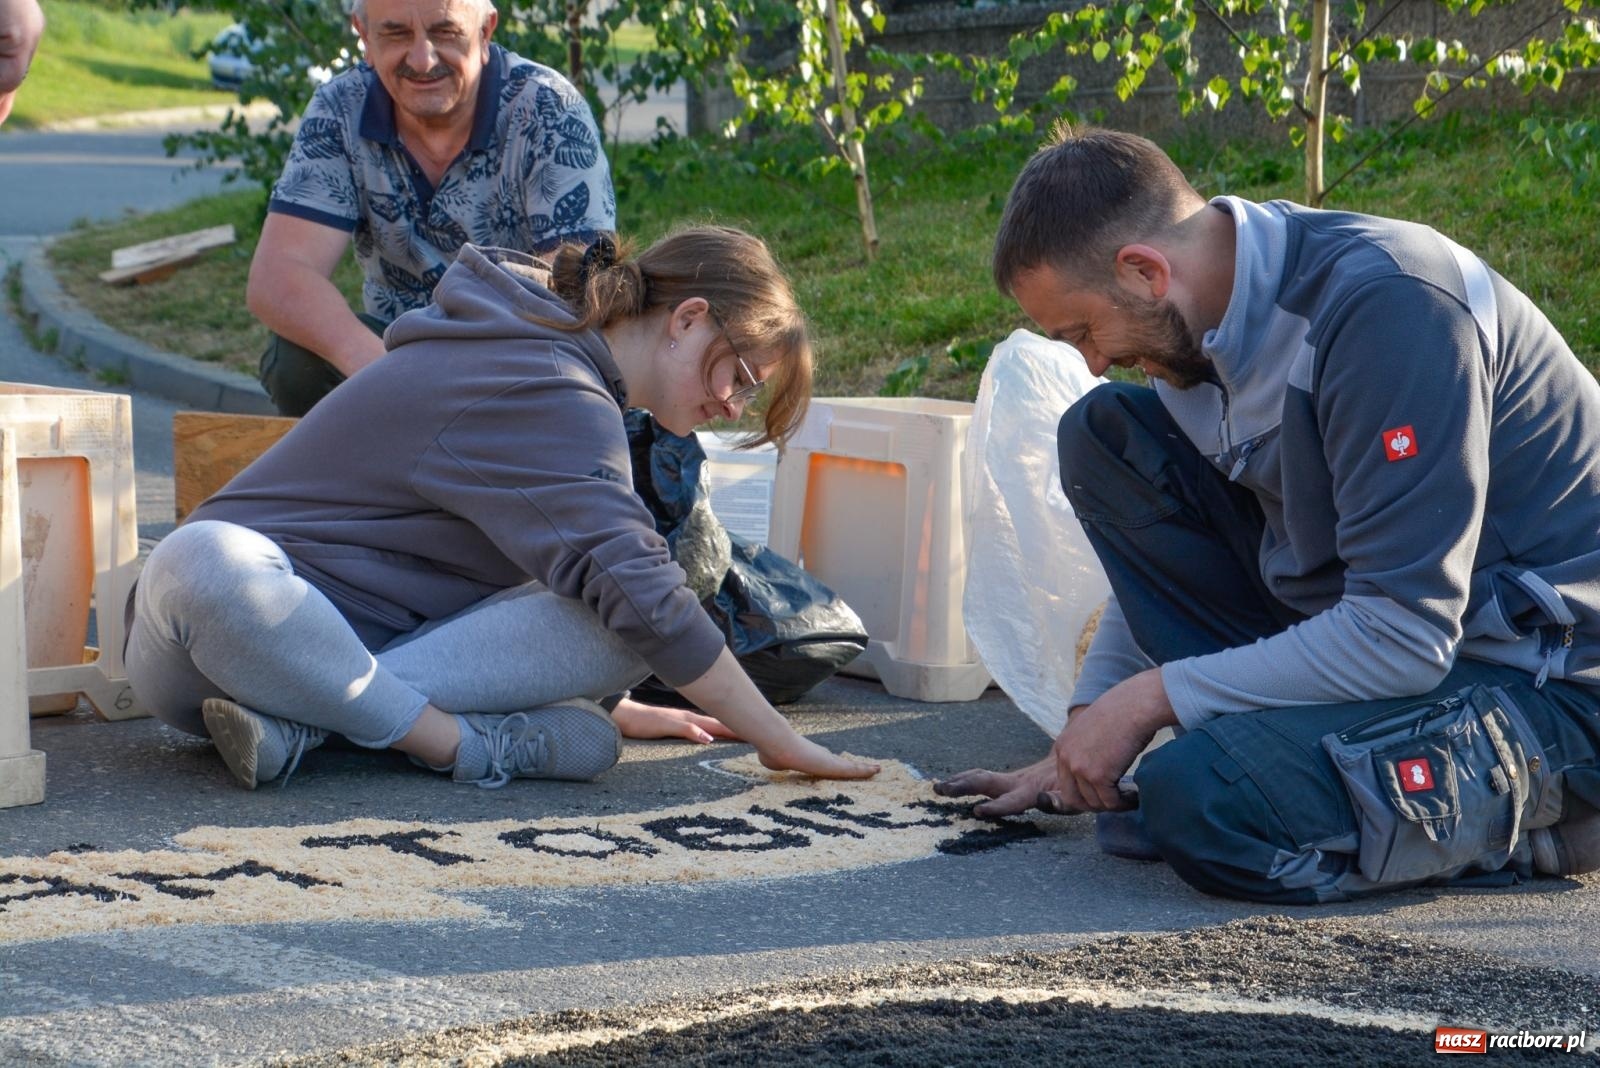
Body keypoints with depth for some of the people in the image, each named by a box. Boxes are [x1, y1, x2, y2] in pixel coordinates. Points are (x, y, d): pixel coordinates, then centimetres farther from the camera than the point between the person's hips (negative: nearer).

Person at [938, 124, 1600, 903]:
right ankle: (1267, 741, -1)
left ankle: (1520, 810, -7)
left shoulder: (1388, 305, -26)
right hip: (1388, 628, 9)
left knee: (1205, 803, -32)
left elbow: (1404, 637, -29)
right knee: (1102, 436, 3)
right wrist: (1085, 737, 12)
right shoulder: (1223, 301, 1)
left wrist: (1151, 698, -21)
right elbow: (1158, 547, 19)